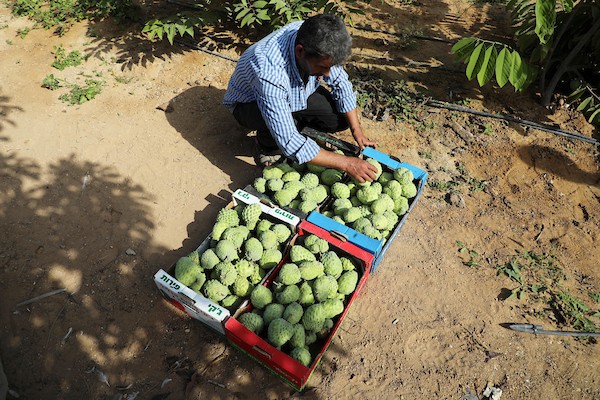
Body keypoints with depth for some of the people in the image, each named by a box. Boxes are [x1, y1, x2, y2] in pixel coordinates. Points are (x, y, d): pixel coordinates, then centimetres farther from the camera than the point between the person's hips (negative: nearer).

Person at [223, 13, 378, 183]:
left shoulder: (312, 38, -26)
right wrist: (346, 163, -39)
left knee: (343, 117, -12)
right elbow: (290, 144, -42)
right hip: (249, 103, -5)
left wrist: (357, 130, -16)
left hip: (293, 94, 5)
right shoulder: (270, 73, -44)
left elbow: (340, 82, -9)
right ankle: (268, 147, -2)